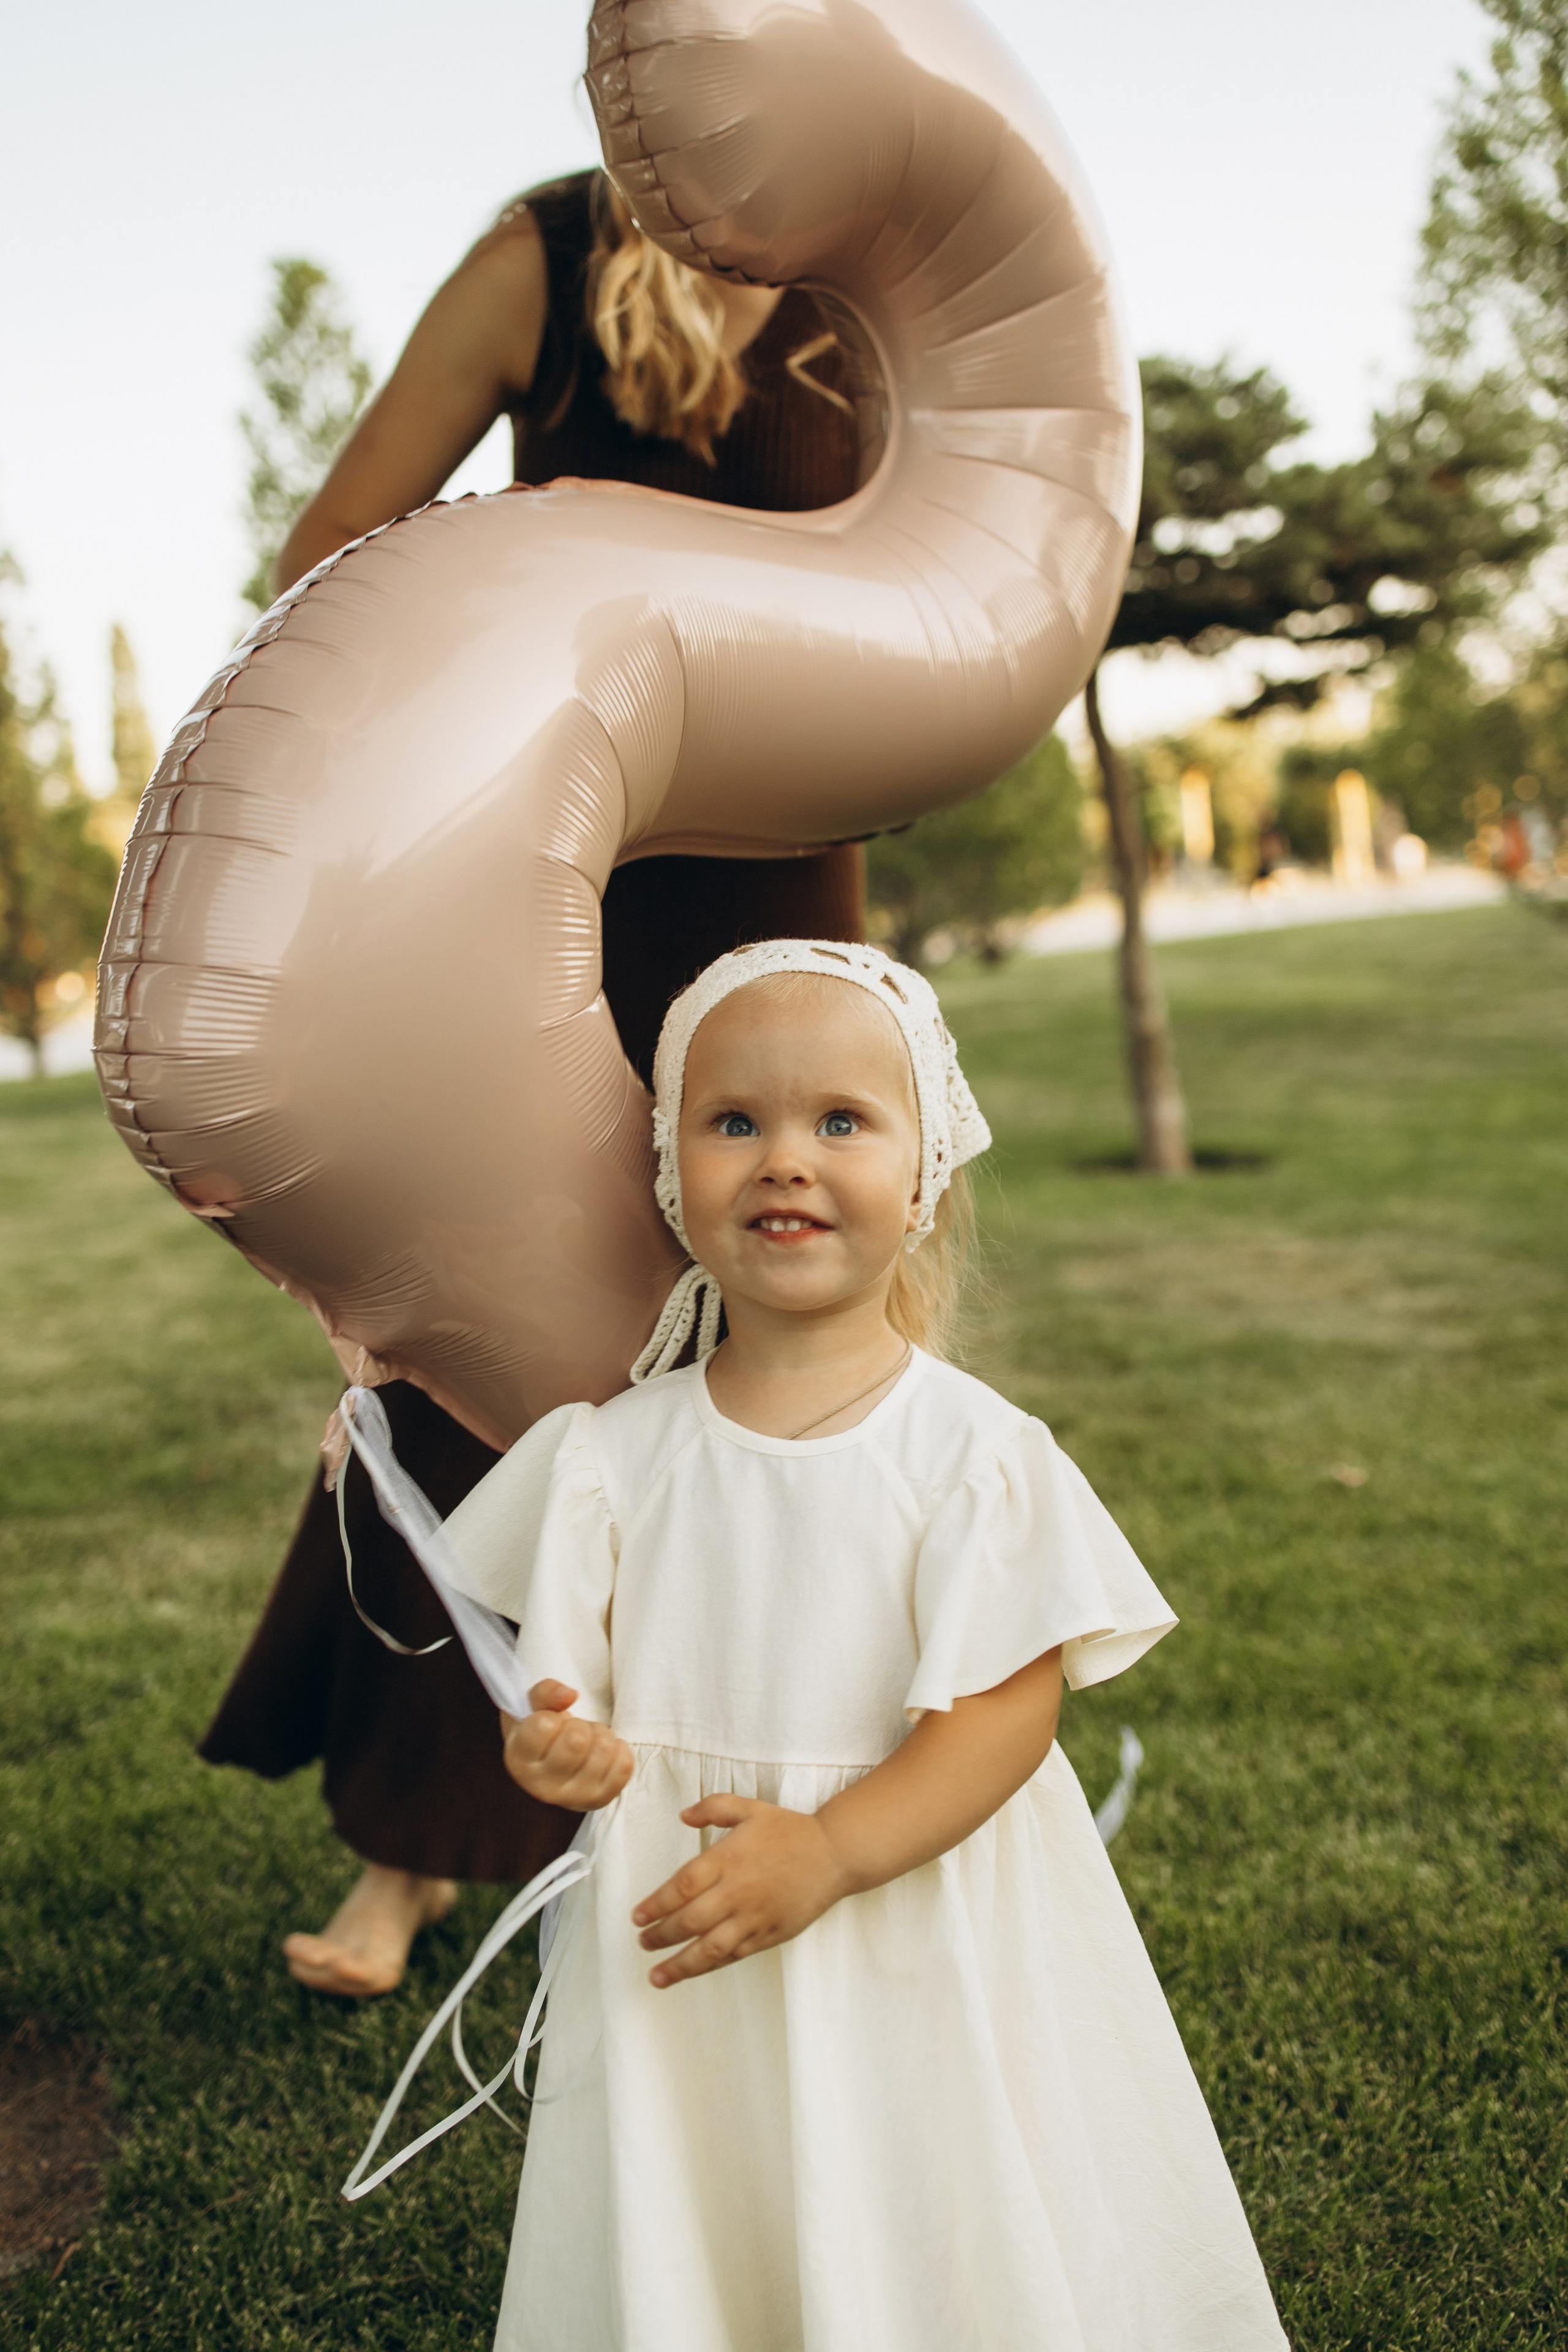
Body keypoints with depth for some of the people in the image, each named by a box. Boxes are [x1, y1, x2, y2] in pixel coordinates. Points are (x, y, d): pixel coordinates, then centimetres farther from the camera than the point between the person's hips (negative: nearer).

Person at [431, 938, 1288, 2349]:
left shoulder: (975, 1449, -11)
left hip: (918, 1951, -2)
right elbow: (562, 1673, 2)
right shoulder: (614, 1453, -2)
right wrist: (551, 1743, -20)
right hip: (675, 1939, 2)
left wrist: (828, 1850, -25)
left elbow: (1009, 1705, -14)